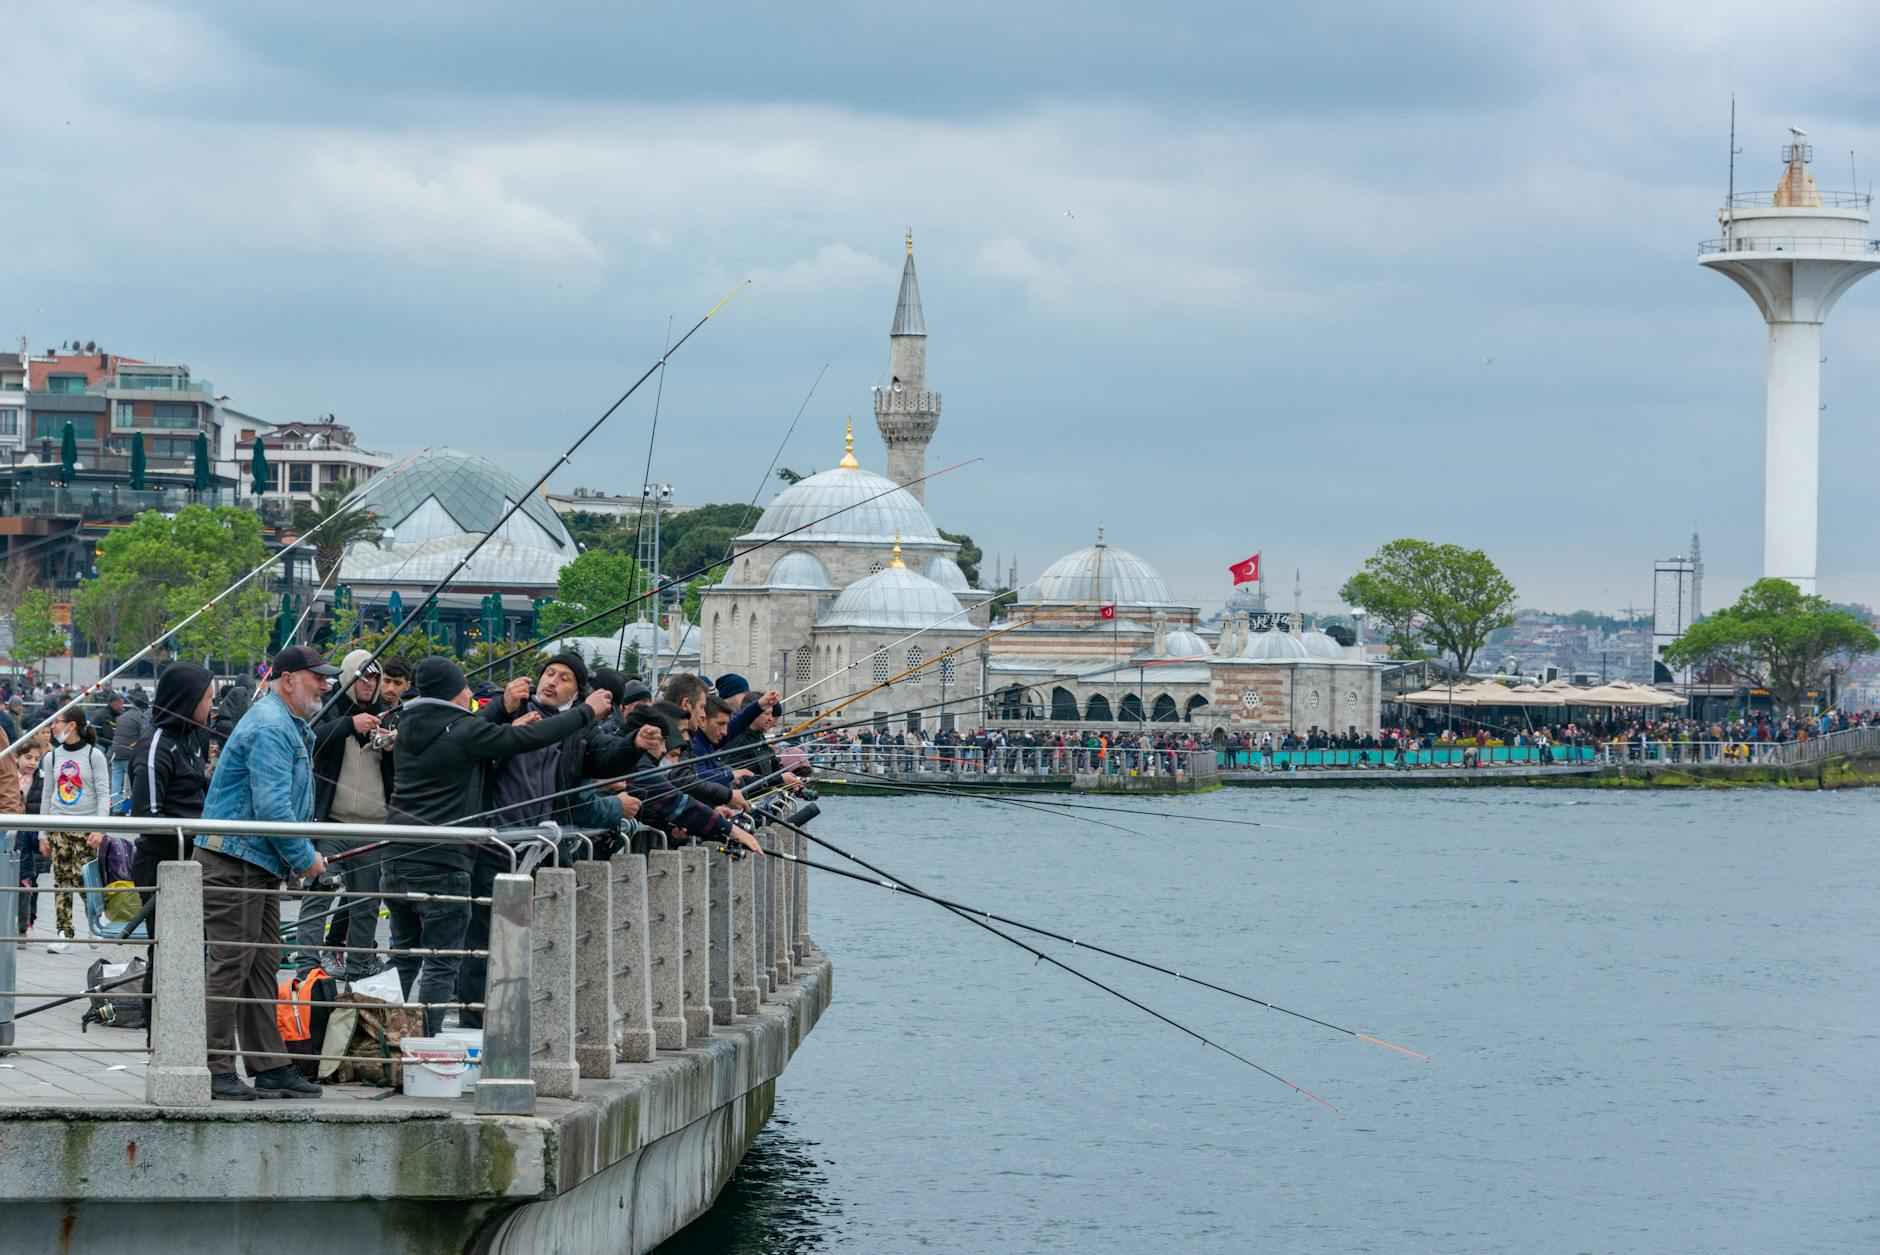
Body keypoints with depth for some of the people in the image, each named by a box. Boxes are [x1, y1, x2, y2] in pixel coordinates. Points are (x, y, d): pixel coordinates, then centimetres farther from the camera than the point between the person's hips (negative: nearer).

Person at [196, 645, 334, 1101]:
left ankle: (271, 1067, 15)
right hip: (233, 862, -11)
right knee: (230, 965, -9)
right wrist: (305, 858, -14)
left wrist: (300, 855, 19)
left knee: (262, 966, 11)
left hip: (261, 865, 11)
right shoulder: (270, 728, -16)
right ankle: (215, 1069, -8)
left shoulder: (290, 725, 20)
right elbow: (272, 805, -23)